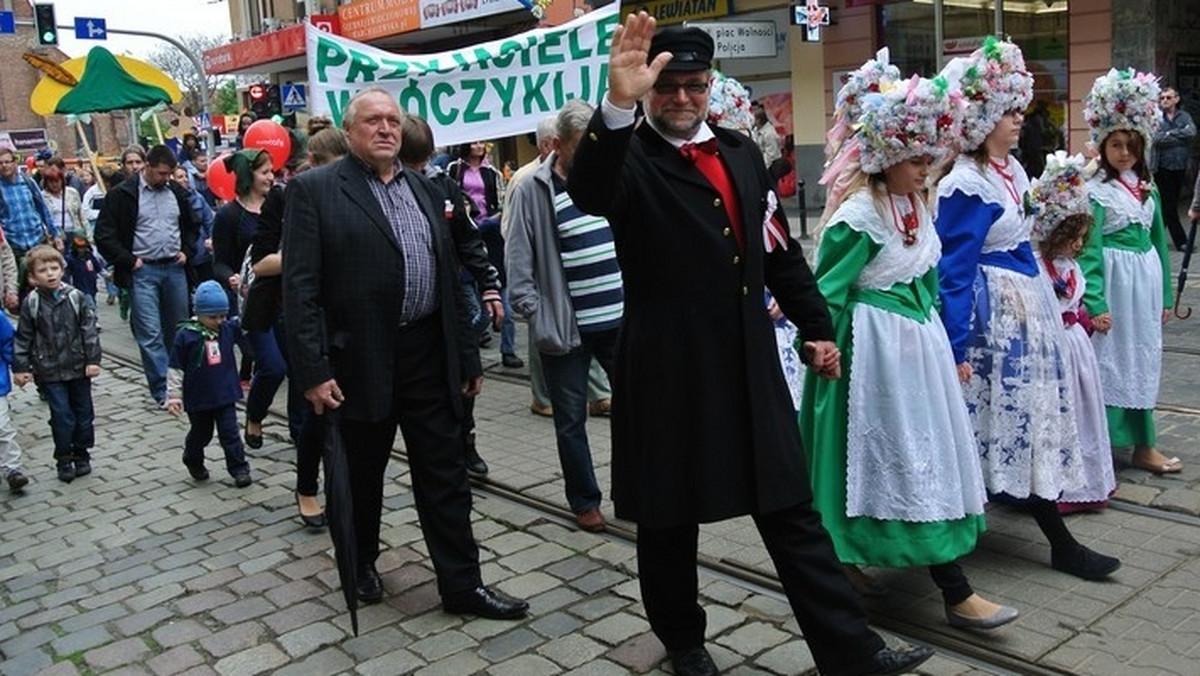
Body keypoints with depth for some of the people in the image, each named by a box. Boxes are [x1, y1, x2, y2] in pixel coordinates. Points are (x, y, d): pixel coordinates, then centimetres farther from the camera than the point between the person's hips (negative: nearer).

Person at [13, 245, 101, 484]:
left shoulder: (76, 297, -4)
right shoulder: (31, 304, -5)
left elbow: (90, 330, -2)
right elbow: (23, 338, 1)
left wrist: (93, 360, -6)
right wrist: (20, 367, -2)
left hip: (79, 367, 1)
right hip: (50, 372, -1)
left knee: (83, 413, 10)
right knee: (62, 416, -2)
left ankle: (81, 455, 26)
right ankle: (64, 460, 13)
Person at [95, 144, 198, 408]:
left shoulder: (176, 192, 8)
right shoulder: (122, 194, -6)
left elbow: (191, 226, 23)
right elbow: (104, 236, -6)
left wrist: (186, 251, 8)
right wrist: (129, 261, -9)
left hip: (174, 267, 4)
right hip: (142, 270, -4)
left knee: (178, 327, 12)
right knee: (150, 334, -6)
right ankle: (161, 392, -3)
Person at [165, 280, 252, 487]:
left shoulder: (227, 329, -2)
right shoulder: (185, 335, -13)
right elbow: (176, 369, -9)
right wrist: (173, 396, -10)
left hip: (225, 394, 2)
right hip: (198, 398, -2)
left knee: (230, 433, 2)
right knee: (200, 434, 17)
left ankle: (239, 469, 6)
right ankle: (194, 462, 42)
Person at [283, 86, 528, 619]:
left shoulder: (423, 188, 13)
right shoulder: (314, 189, -4)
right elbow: (300, 287, -10)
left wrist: (467, 354, 13)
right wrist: (313, 370, -16)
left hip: (429, 355, 4)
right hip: (361, 360, -4)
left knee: (445, 476, 8)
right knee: (360, 474, 14)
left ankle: (462, 584, 18)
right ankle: (361, 564, 37)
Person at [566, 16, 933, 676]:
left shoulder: (741, 151, 11)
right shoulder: (631, 158, -6)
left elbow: (780, 249, 17)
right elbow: (587, 191, -31)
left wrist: (816, 325, 15)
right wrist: (617, 104, -45)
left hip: (749, 365, 5)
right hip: (669, 373, -4)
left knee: (792, 511, 10)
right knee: (669, 518, 11)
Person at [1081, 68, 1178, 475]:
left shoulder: (1148, 188, 11)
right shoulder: (1095, 191, -9)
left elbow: (1159, 241, 15)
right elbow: (1089, 250, -14)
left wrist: (1165, 295, 15)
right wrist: (1094, 302, -19)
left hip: (1147, 279, 7)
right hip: (1115, 280, -7)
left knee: (1144, 360, 12)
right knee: (1111, 360, -1)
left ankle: (1143, 445, 22)